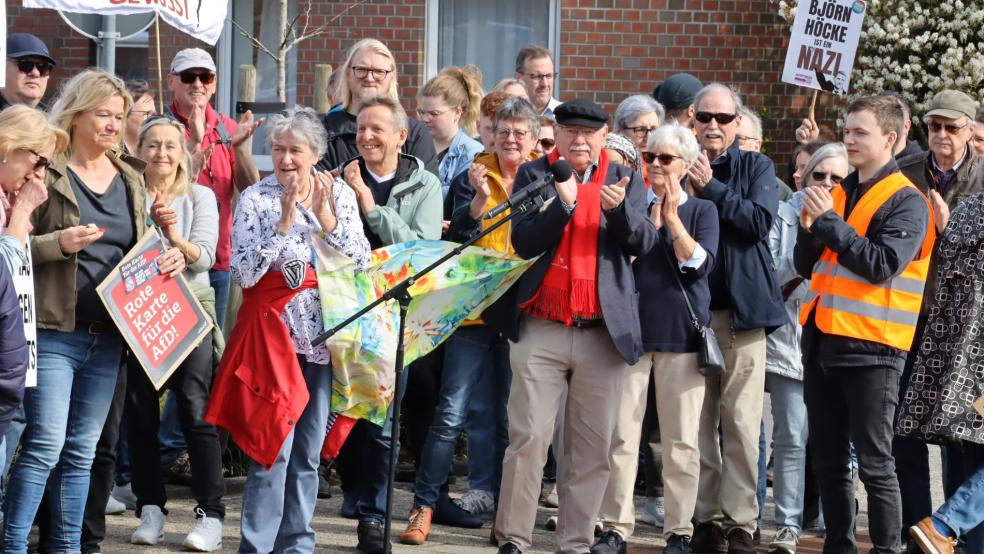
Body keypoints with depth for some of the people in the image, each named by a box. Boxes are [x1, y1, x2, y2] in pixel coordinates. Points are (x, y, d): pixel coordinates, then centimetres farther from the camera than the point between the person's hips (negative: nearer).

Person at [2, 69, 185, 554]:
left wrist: (168, 259, 0)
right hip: (54, 331, -6)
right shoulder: (48, 171, -5)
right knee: (46, 444, -11)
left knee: (82, 451, 10)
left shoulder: (129, 178, 14)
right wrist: (58, 243, -22)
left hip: (107, 334, 6)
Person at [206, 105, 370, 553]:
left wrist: (327, 218, -13)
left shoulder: (339, 194, 7)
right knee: (274, 446, -9)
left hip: (326, 335, 3)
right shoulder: (256, 199, -2)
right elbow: (244, 273, -11)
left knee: (309, 450, 8)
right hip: (274, 331, -3)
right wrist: (285, 222, -18)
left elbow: (361, 261, -1)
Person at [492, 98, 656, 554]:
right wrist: (563, 203, -19)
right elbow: (523, 242, -6)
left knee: (593, 448, 3)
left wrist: (619, 207, -22)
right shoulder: (533, 175, 6)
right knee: (529, 438, -5)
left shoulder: (625, 181, 10)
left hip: (603, 332, 2)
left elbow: (642, 243, -3)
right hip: (541, 329, -1)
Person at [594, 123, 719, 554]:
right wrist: (651, 217, -8)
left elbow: (698, 265, -5)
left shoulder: (702, 210, 8)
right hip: (629, 327, 1)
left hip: (681, 333, -1)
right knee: (621, 434, -3)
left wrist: (672, 218, -11)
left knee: (681, 439, 0)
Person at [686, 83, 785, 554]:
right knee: (698, 422, 2)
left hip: (741, 308, -2)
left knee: (741, 423, -5)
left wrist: (710, 188, -11)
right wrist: (687, 187, -9)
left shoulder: (755, 167, 8)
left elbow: (760, 220, -8)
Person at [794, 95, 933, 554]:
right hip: (823, 340, 7)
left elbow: (882, 265, -19)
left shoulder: (905, 202, -6)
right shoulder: (839, 194, 15)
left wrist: (828, 220, -18)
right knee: (827, 459, 11)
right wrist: (810, 227, -5)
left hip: (870, 348, -7)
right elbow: (807, 267, 15)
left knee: (874, 463, -5)